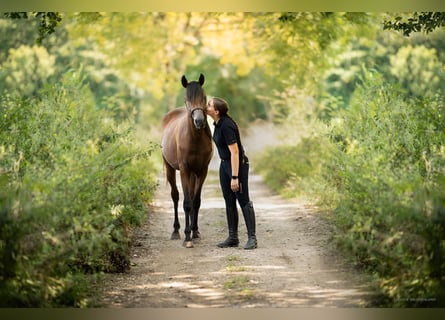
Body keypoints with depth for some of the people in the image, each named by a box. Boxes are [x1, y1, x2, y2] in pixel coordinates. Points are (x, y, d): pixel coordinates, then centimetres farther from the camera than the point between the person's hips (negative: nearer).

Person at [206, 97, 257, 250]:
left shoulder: (227, 126, -25)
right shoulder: (218, 123, 4)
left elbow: (234, 152, -25)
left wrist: (235, 177, -26)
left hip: (238, 164, -10)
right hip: (224, 164, 10)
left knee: (243, 201, -4)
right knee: (229, 201, 11)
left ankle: (252, 238, 0)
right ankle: (233, 237, 18)